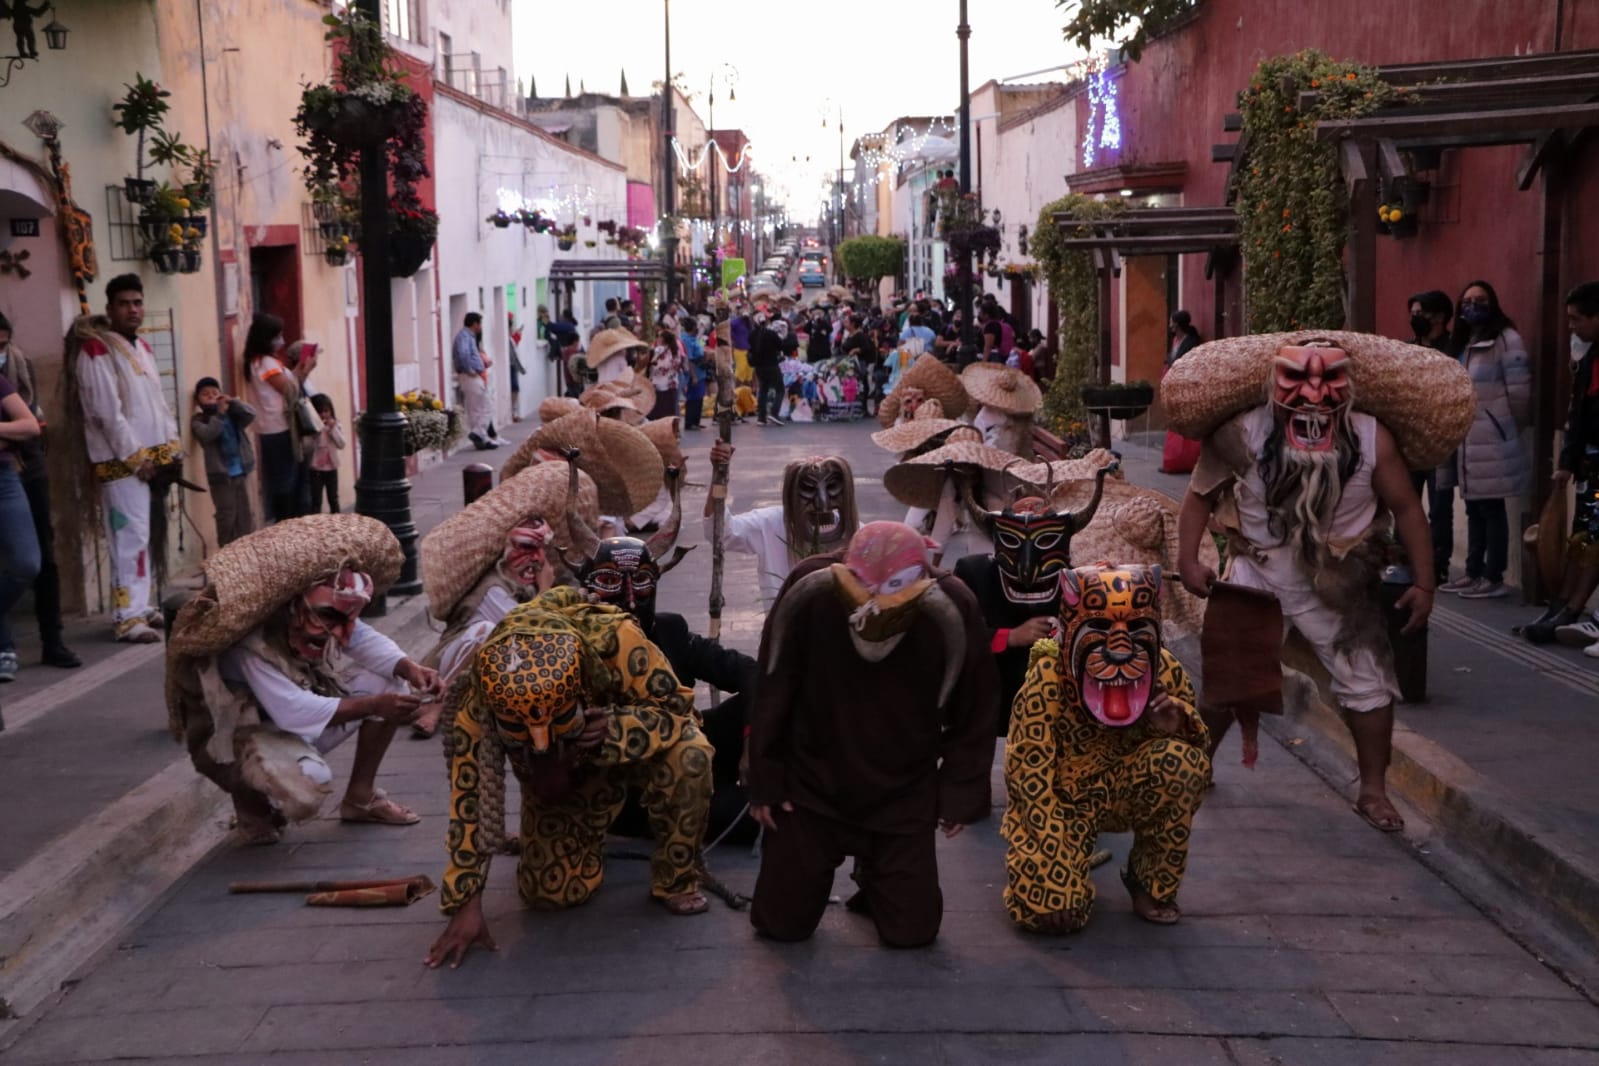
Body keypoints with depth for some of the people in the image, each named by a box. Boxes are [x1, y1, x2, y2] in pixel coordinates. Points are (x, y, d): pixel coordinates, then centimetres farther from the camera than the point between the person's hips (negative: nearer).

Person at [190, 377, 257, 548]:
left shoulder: (232, 413, 8)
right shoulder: (198, 420, -4)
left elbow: (251, 414, -8)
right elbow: (207, 434, -23)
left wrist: (233, 402, -17)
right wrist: (219, 414, -25)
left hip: (241, 471, 4)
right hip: (220, 474, -4)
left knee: (246, 512, 9)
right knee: (227, 515, 1)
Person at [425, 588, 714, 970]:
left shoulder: (615, 639, -41)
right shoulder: (477, 698, -34)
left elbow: (676, 708, -27)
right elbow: (469, 791, -25)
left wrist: (616, 731, -48)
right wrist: (467, 903, -23)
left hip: (632, 741, -2)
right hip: (560, 773, 2)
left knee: (689, 757, -35)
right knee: (545, 891, -8)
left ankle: (675, 880, -10)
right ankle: (587, 830, 27)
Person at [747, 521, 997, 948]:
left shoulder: (951, 614, -21)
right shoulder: (809, 593, -21)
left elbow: (972, 715, -4)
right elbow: (772, 695, -7)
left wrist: (960, 795, -2)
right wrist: (765, 780, -4)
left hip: (903, 800, 0)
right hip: (810, 788, 0)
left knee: (911, 930, -1)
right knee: (780, 923, 2)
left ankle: (874, 874, 32)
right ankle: (819, 863, 34)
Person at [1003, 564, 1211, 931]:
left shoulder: (1165, 670, -13)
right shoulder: (1048, 680, -22)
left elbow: (1195, 744, 1)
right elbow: (1030, 774, -19)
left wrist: (1180, 724, -24)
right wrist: (1057, 856, -23)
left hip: (1124, 792, 2)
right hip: (1061, 800, -2)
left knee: (1183, 761, -29)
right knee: (1048, 908, -23)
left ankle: (1153, 881, -6)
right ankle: (1060, 853, 15)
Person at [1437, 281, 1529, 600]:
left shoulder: (1506, 338, -8)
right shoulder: (1460, 343, 16)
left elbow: (1519, 389, -11)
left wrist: (1509, 427, -1)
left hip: (1492, 440, -8)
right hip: (1466, 439, 8)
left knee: (1492, 507, -4)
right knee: (1474, 508, 13)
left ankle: (1494, 578, 0)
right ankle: (1474, 572, 19)